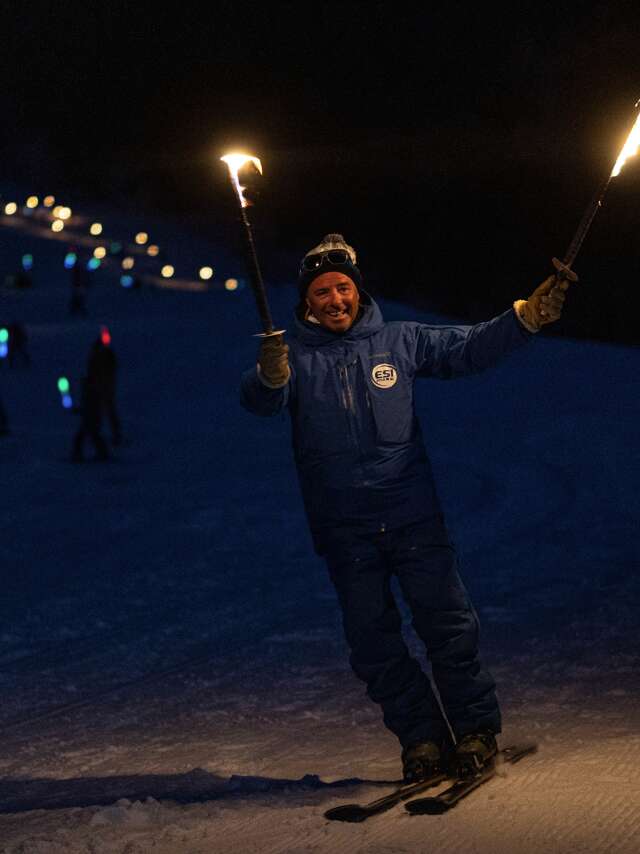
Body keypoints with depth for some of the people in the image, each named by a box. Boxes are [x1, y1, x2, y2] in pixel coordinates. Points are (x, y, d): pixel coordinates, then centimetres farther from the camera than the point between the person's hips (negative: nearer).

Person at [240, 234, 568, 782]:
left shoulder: (399, 341, 8)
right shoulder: (298, 359, 3)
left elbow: (468, 348, 8)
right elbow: (259, 400, -14)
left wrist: (526, 317, -5)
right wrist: (270, 377, -38)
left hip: (412, 513, 0)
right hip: (344, 527, 0)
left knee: (447, 622, -3)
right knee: (374, 643, 3)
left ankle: (476, 731, 9)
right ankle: (422, 739, 14)